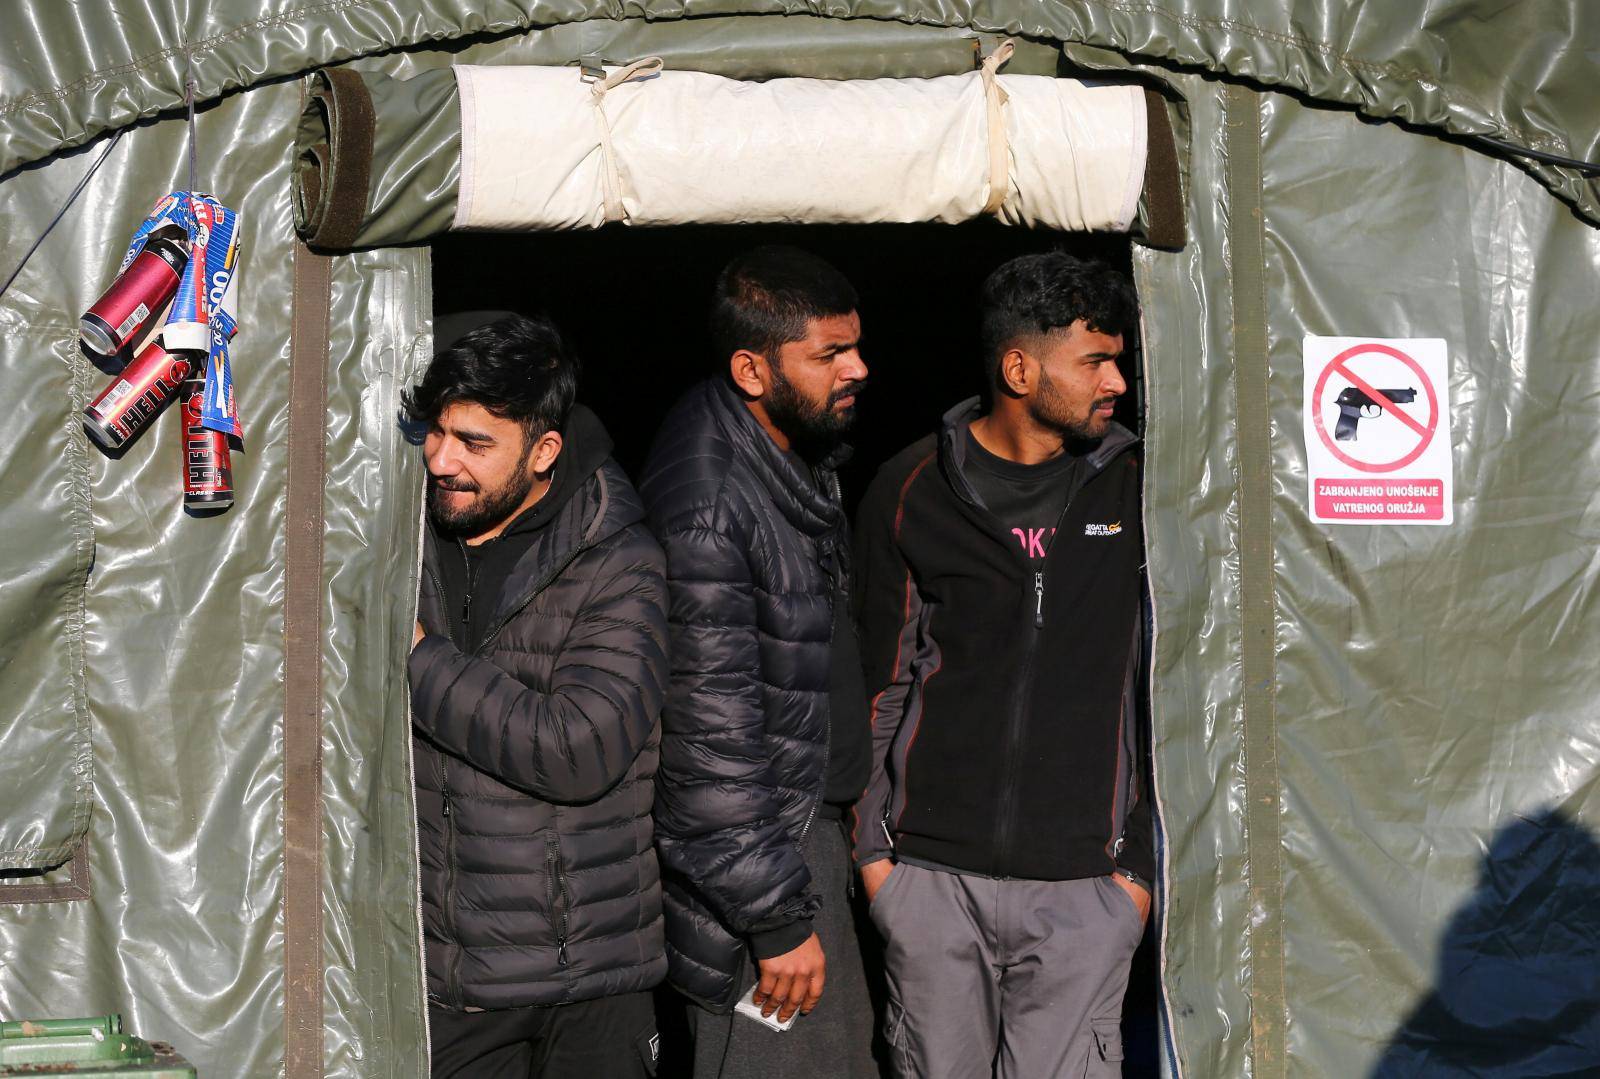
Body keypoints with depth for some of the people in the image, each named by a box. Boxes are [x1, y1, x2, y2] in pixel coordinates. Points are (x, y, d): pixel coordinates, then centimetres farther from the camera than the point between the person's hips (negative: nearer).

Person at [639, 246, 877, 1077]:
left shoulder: (799, 444, 5)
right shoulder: (703, 507, -26)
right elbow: (711, 735, -26)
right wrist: (777, 917, -22)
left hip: (811, 825, 10)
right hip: (747, 848, -10)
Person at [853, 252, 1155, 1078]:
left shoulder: (1133, 490, 3)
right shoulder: (910, 493, 2)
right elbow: (880, 684, 8)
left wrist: (1142, 861, 5)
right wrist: (873, 846, 5)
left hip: (1082, 884, 0)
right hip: (931, 875, 1)